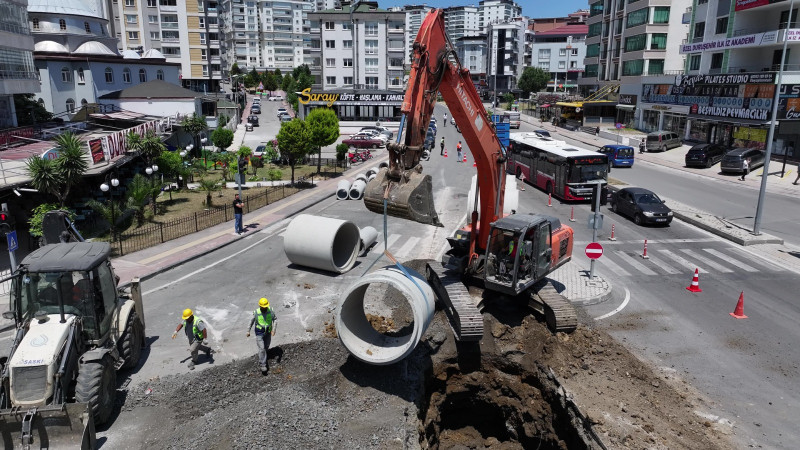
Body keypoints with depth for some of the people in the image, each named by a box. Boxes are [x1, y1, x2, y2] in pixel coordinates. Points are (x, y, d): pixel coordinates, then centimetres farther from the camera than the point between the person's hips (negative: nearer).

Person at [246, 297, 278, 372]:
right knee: (262, 349, -10)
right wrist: (248, 331, 3)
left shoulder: (270, 311, -16)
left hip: (268, 332, 3)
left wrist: (274, 329, -16)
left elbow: (275, 319, -5)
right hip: (259, 333, -3)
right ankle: (262, 365, -1)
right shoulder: (256, 313, -20)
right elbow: (251, 321, -4)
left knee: (266, 347, 20)